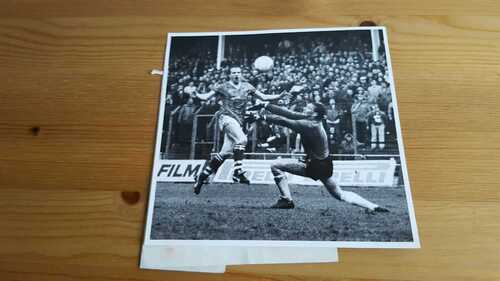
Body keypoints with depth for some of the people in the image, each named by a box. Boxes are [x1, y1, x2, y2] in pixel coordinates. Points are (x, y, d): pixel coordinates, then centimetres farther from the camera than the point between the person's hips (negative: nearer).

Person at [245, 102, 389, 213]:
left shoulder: (310, 125, -23)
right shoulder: (313, 120, 0)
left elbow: (284, 121, -28)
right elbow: (289, 114, -2)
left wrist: (262, 117, -25)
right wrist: (265, 106, -3)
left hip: (315, 166, -9)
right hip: (324, 164, 9)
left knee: (276, 166, -8)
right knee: (340, 194, 20)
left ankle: (286, 200, -1)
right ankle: (374, 207, 13)